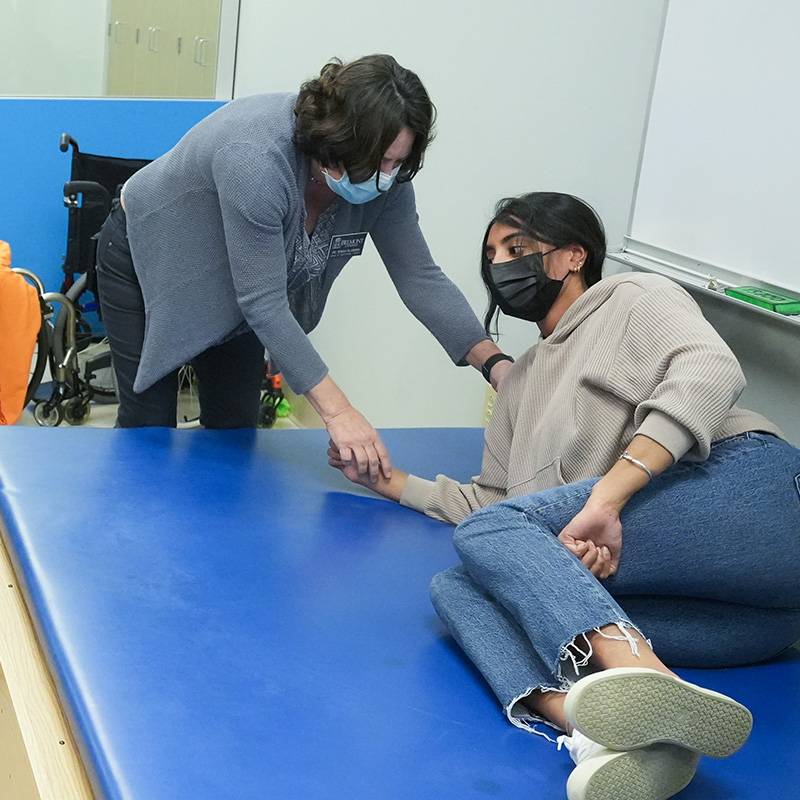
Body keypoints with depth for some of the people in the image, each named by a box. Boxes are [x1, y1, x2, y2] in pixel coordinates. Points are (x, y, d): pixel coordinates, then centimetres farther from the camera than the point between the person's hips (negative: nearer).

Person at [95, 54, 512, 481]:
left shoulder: (385, 181, -21)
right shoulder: (258, 159, -42)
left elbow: (419, 277, -15)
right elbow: (263, 302, -39)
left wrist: (495, 362, -28)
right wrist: (337, 411, -42)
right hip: (148, 262, -6)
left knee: (234, 428, 7)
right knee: (149, 428, -2)